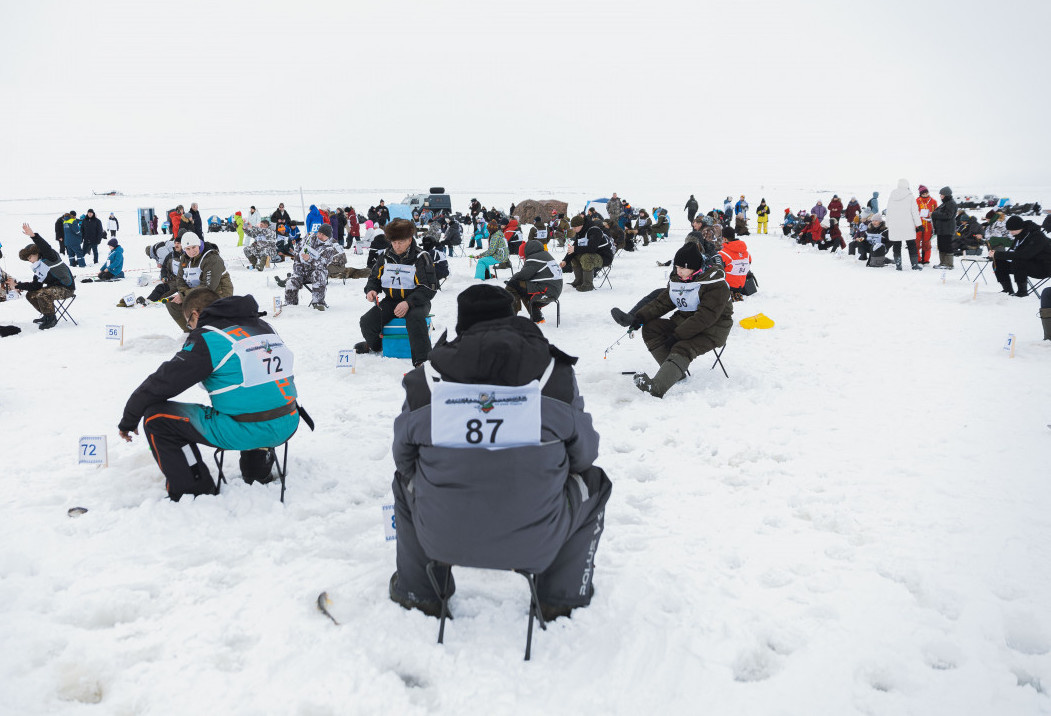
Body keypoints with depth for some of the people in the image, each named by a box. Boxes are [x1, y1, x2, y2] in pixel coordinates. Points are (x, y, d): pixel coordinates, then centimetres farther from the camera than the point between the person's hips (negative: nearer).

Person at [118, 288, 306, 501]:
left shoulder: (206, 338, -6)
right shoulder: (263, 327, 15)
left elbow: (162, 382, -3)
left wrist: (128, 420, 11)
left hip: (245, 432, -8)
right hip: (288, 425, 8)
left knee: (156, 416, 3)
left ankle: (195, 492, 9)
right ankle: (258, 473, 39)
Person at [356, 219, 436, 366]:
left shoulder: (420, 258, -8)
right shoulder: (386, 257, 7)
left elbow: (428, 289, -13)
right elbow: (375, 278, 20)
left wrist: (408, 303, -27)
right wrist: (371, 290, -5)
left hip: (415, 301, -5)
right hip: (391, 301, 5)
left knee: (415, 318, -40)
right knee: (367, 322, -14)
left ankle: (422, 359, -34)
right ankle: (374, 345, 22)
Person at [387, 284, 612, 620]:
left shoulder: (427, 378, -4)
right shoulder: (554, 371, -5)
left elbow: (403, 454, 9)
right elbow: (584, 450, 7)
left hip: (443, 539, 2)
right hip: (536, 544, -1)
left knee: (405, 480, 32)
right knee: (593, 482, 26)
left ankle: (419, 593, 40)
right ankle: (562, 598, 31)